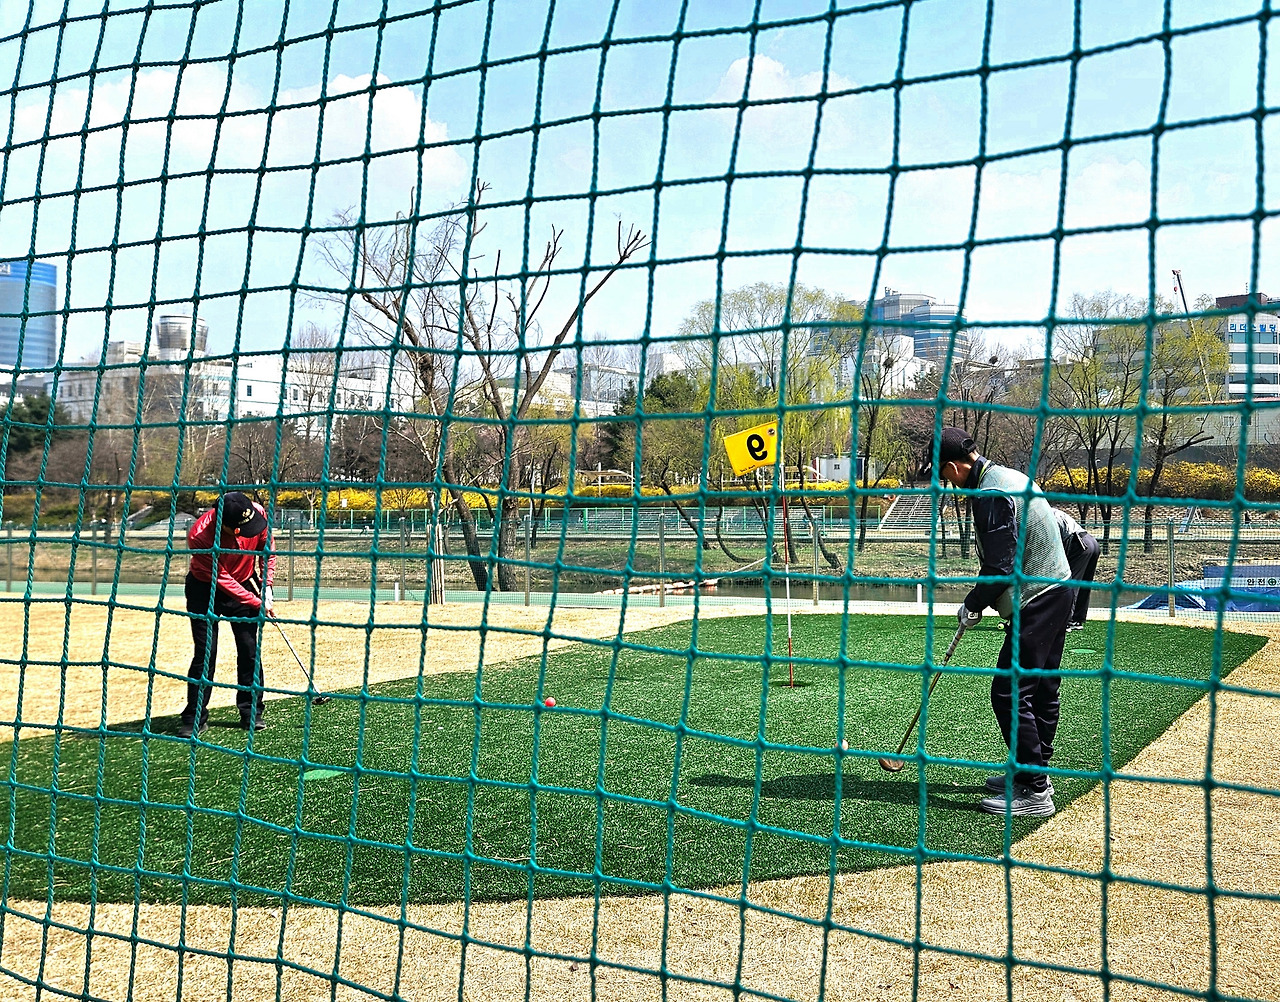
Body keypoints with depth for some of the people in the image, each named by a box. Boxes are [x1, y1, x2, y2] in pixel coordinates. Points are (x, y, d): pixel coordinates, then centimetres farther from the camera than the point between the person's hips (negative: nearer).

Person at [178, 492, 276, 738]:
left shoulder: (257, 514, -24)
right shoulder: (199, 535, -33)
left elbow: (266, 551, -3)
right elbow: (221, 579, -25)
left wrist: (266, 588, -9)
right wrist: (257, 603, -23)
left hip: (245, 584, 3)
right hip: (205, 589, -3)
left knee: (250, 650, -2)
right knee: (205, 653, -8)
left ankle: (251, 713, 8)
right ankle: (195, 719, 2)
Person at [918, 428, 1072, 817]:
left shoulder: (992, 494, -19)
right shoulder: (1012, 476, 13)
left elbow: (1001, 566, -22)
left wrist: (973, 604, -6)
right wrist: (980, 599, 13)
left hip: (1036, 603, -11)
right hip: (1058, 590, 11)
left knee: (1009, 692, -9)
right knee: (1041, 689, 17)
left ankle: (1034, 792, -6)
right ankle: (1035, 772, 29)